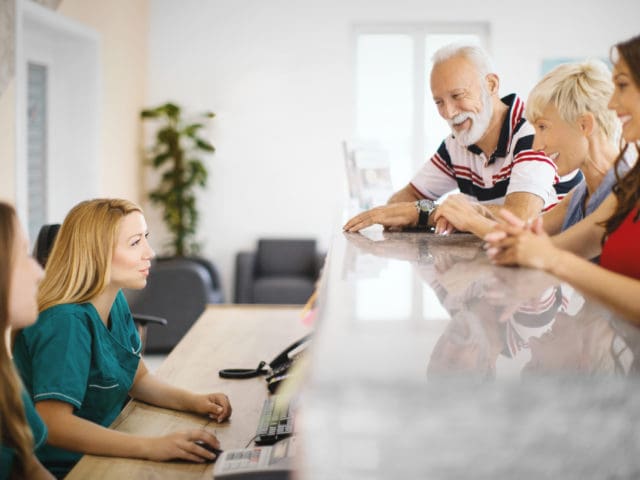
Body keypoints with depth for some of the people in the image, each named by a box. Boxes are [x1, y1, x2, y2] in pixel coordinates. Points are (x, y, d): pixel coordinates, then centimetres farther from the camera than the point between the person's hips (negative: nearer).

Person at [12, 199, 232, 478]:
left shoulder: (116, 304, 2)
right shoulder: (66, 323, -24)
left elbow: (139, 379, 14)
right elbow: (51, 424, -33)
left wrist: (194, 402, -4)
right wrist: (152, 447, -38)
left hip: (99, 455, 8)